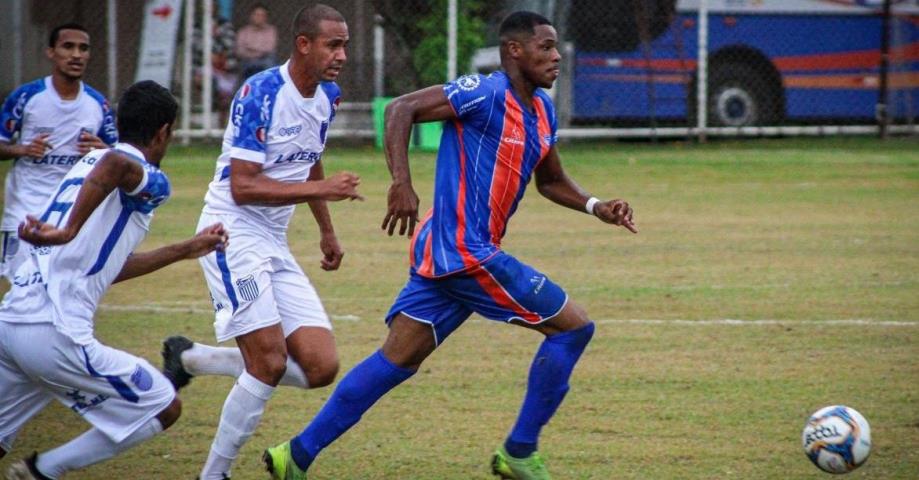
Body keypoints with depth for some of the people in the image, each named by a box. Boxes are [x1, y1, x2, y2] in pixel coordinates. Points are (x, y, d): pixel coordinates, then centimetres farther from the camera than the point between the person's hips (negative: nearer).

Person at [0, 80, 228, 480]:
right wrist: (69, 231, -31)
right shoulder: (150, 180, -1)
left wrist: (187, 249, 41)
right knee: (164, 409, 7)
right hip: (55, 334, -8)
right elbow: (117, 163, -28)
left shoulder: (86, 166, 24)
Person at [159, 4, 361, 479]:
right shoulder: (261, 93, -17)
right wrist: (322, 189, -26)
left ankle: (189, 358, 16)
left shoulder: (327, 98, 8)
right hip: (234, 235, -8)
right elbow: (243, 187, -22)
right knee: (270, 363, -17)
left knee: (320, 368, -2)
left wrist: (327, 231, 32)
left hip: (275, 245, 8)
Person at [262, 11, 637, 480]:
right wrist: (402, 181, -31)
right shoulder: (487, 93, -13)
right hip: (465, 251, -9)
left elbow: (551, 181, 28)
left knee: (396, 359, 8)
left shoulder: (541, 110, 15)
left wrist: (596, 207, 11)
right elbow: (402, 109, -20)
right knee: (573, 327, -2)